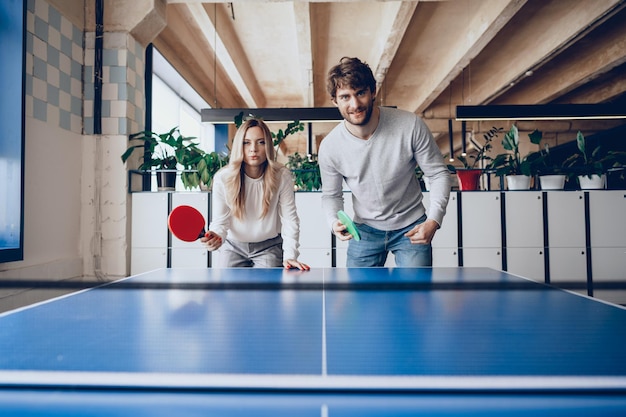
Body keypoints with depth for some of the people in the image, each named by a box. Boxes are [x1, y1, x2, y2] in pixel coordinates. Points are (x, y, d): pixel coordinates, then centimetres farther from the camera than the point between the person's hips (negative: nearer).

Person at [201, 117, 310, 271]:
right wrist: (217, 237, -35)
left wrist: (290, 256, -21)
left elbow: (289, 219, -13)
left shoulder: (282, 176, -16)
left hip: (270, 247, -1)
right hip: (233, 246, 1)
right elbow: (220, 221, -12)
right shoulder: (222, 178, -15)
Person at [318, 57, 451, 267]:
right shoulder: (329, 147, -15)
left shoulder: (411, 126, -19)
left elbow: (439, 174, -9)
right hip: (365, 230, 1)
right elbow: (331, 195, 1)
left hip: (411, 227, -1)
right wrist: (335, 222, -20)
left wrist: (433, 220, -22)